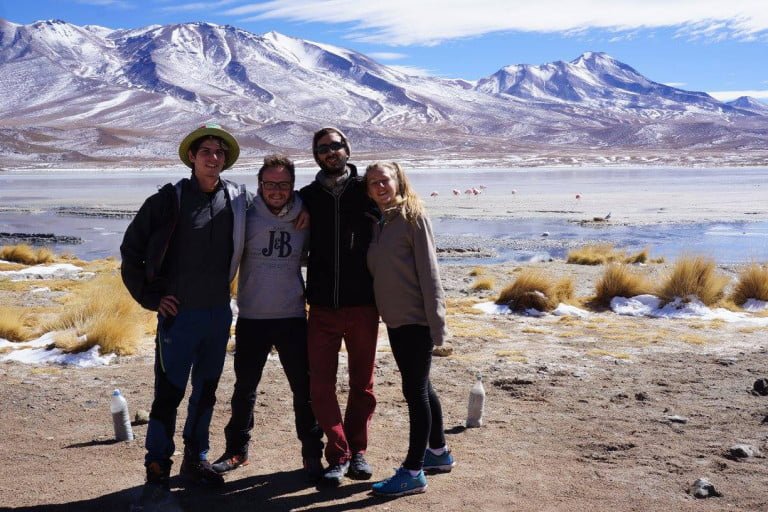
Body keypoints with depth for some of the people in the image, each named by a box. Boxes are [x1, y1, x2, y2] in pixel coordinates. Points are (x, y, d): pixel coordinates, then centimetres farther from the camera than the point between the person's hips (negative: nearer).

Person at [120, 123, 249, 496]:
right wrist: (151, 297, -5)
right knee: (169, 393, 0)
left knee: (206, 391, 13)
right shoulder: (170, 199, -7)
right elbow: (131, 250, -3)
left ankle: (195, 460, 28)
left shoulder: (238, 199, 1)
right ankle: (157, 468, 13)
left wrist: (225, 288, 9)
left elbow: (242, 249, 17)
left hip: (219, 313, 4)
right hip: (179, 312, -4)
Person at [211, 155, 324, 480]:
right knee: (244, 388, 11)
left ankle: (312, 453, 15)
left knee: (305, 388, 3)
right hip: (251, 318, 0)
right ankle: (237, 449, 26)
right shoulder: (246, 218, -4)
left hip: (293, 318, 0)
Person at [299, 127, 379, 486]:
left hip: (363, 305, -1)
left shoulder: (365, 190, 3)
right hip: (323, 307, 1)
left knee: (362, 383, 9)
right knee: (321, 385, -2)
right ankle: (339, 454, 11)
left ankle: (356, 450, 24)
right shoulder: (308, 196, 6)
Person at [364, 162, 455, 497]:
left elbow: (428, 271, -14)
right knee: (419, 388, 16)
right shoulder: (376, 222, 10)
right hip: (394, 319, 7)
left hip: (417, 319, -7)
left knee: (415, 390, -3)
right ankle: (438, 452, 31)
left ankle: (413, 472, 4)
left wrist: (436, 322, -16)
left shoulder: (412, 217, -10)